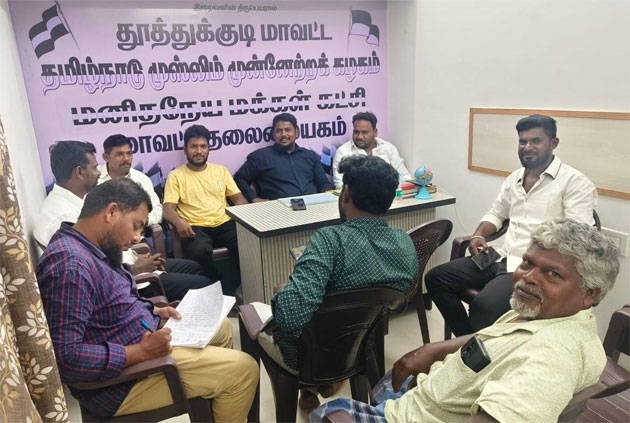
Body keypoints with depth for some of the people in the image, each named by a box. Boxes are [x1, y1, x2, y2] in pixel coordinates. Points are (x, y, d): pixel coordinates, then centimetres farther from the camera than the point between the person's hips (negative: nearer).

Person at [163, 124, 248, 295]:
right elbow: (168, 208, -1)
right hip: (195, 228, -2)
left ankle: (227, 290, -13)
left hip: (224, 224, 3)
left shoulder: (221, 170, 17)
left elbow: (238, 199, 13)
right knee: (200, 251, -37)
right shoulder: (176, 175, 8)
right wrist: (179, 222, -25)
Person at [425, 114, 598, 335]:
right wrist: (478, 235, 5)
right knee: (436, 278, -2)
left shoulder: (575, 182, -6)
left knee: (483, 306, -32)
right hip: (501, 258, 8)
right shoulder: (514, 178, 17)